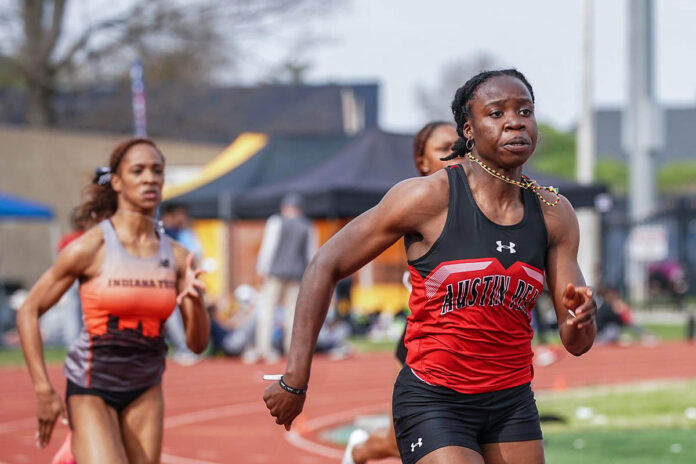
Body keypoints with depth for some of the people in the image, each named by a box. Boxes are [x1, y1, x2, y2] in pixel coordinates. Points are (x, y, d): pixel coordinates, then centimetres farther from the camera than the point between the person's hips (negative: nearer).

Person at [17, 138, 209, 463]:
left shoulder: (176, 256, 1)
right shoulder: (90, 247, -11)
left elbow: (197, 343, 4)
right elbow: (28, 313, -6)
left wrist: (194, 299, -17)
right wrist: (43, 390, -11)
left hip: (145, 392, 5)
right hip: (91, 389, -5)